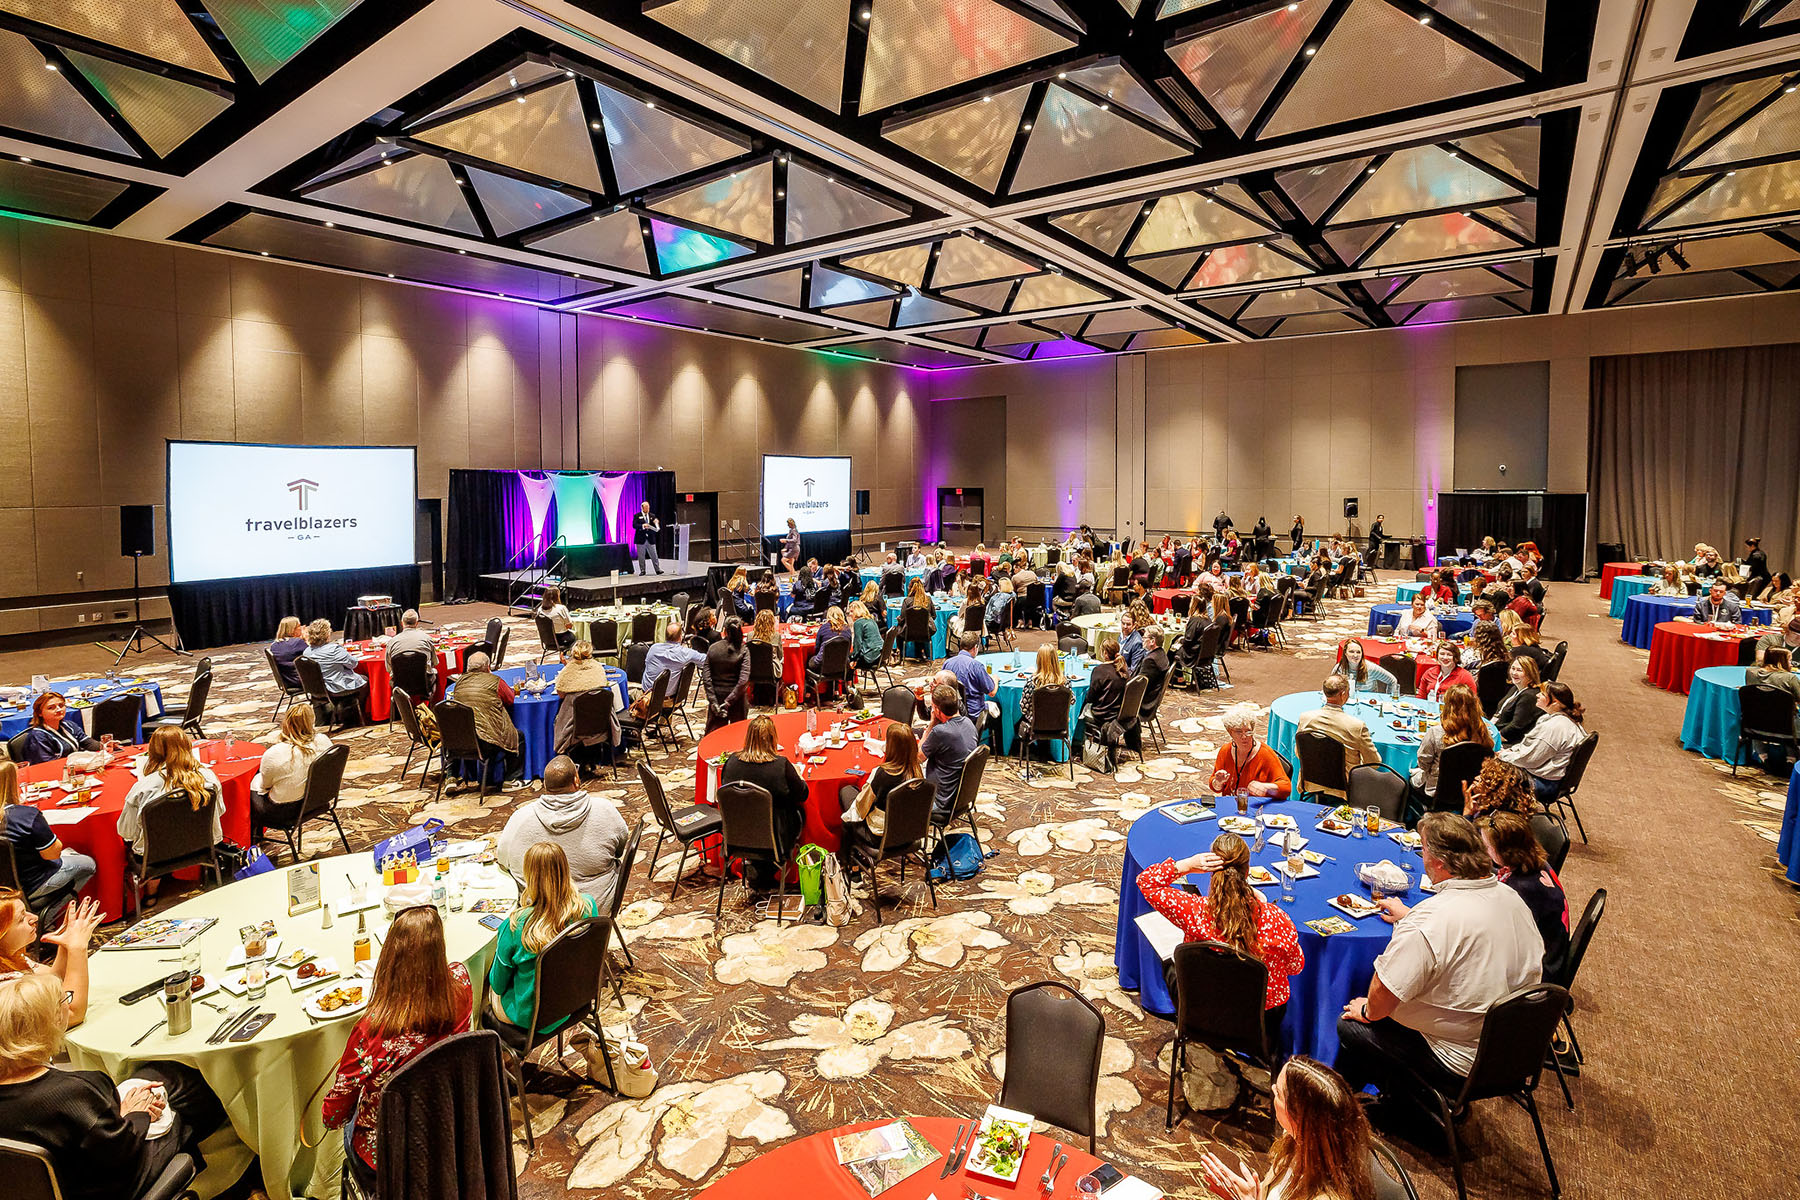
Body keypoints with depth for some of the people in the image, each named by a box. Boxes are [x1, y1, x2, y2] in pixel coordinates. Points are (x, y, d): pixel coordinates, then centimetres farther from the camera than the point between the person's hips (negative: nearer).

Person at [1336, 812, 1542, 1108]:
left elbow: (1385, 992, -25)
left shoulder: (1428, 922, -32)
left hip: (1461, 1065, -8)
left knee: (1350, 1026, 6)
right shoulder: (1510, 896, -6)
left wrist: (1368, 1012, -4)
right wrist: (1409, 918, 25)